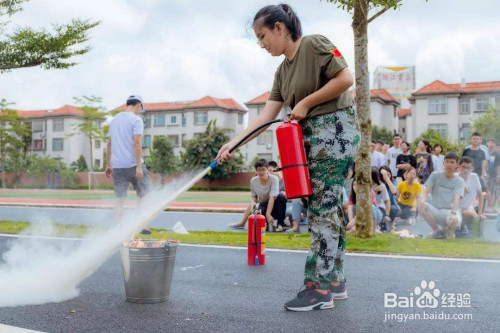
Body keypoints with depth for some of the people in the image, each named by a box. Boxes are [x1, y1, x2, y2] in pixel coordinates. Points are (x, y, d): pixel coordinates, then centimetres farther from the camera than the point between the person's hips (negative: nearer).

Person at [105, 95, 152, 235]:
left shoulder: (114, 119, 15)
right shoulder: (136, 120, -5)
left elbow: (109, 144, 16)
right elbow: (137, 143, -14)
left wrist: (108, 165, 20)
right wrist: (139, 166, -17)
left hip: (117, 166, 5)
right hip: (133, 165, -5)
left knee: (120, 198, 6)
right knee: (144, 194, 8)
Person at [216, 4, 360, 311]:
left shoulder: (315, 45, -7)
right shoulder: (283, 71, 15)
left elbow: (345, 78, -17)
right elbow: (266, 116, 9)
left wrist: (305, 103, -13)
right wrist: (233, 144, 1)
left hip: (335, 129, -9)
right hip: (313, 136, 9)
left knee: (323, 208, -9)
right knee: (328, 207, 10)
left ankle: (319, 289, -5)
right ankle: (335, 280, 18)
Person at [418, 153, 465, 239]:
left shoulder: (459, 181, 1)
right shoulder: (435, 176, 6)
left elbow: (456, 198, -15)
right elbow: (426, 191, -5)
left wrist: (454, 213, -34)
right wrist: (422, 201, -30)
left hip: (450, 210, -2)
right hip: (436, 211, 2)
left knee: (455, 221, -38)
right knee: (422, 206, -30)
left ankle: (446, 229, 3)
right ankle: (437, 231, -7)